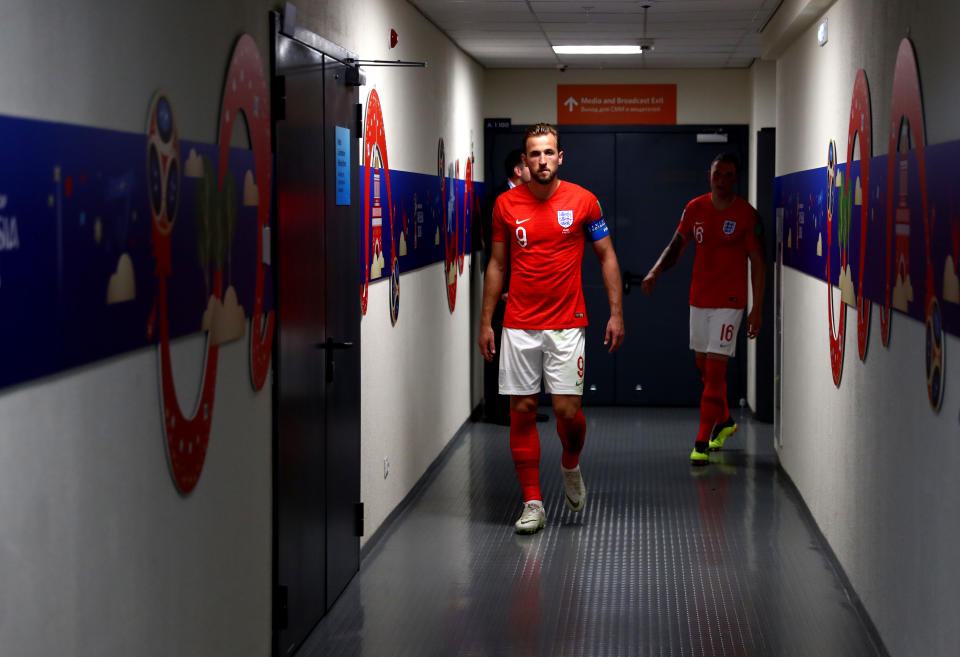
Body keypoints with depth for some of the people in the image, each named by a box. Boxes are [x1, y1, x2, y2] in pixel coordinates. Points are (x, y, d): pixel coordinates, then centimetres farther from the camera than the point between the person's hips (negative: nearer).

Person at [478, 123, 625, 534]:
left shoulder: (582, 201, -1)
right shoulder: (506, 204, 3)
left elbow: (607, 256, 6)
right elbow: (497, 264, 11)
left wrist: (616, 313, 0)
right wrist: (485, 322, 8)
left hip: (566, 325, -1)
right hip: (519, 327, 2)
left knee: (567, 411, -6)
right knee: (522, 411, 1)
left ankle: (570, 465, 27)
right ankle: (532, 503, 9)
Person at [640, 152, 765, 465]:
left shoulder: (747, 215, -8)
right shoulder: (695, 209, 4)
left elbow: (757, 262, -5)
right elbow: (676, 245, 10)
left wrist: (757, 308, -8)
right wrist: (655, 272, -8)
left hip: (729, 301, -5)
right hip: (699, 298, 5)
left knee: (715, 369, -9)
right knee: (704, 366, 15)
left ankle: (702, 443, -7)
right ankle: (724, 421, 37)